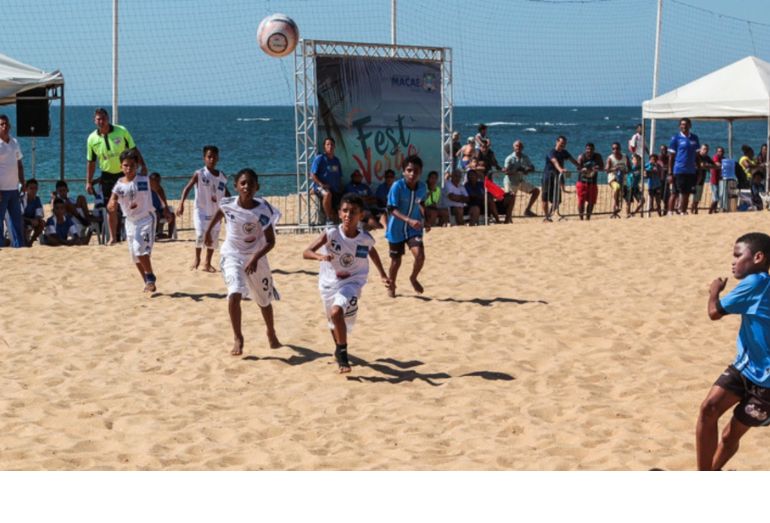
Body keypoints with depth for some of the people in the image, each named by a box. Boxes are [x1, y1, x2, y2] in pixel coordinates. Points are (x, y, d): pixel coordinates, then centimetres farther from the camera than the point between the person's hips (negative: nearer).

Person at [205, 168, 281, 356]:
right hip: (232, 256, 0)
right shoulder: (227, 204, -15)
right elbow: (219, 213, 12)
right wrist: (209, 230, 22)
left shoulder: (263, 210, -21)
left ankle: (271, 334, 44)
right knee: (235, 294, -25)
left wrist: (256, 257, -31)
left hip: (255, 258, 0)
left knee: (264, 299, 18)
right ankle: (237, 339, -11)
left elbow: (270, 241, -18)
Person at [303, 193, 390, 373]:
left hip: (351, 282, -2)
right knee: (334, 321, 22)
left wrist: (382, 275, 13)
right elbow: (306, 252, -22)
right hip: (329, 283, 2)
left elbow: (372, 251, 12)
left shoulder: (365, 239, -13)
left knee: (337, 312, -29)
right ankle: (340, 350, 53)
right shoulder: (331, 234, -19)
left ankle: (341, 353, -9)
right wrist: (320, 256, -43)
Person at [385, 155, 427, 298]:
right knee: (396, 261, 9)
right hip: (397, 229, -2)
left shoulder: (422, 187, -6)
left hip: (414, 229, 2)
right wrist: (409, 220, -35)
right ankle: (391, 286, 37)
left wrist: (424, 219, 3)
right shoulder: (397, 186, -20)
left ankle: (413, 278, 14)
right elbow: (392, 209, -24)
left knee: (420, 255, -17)